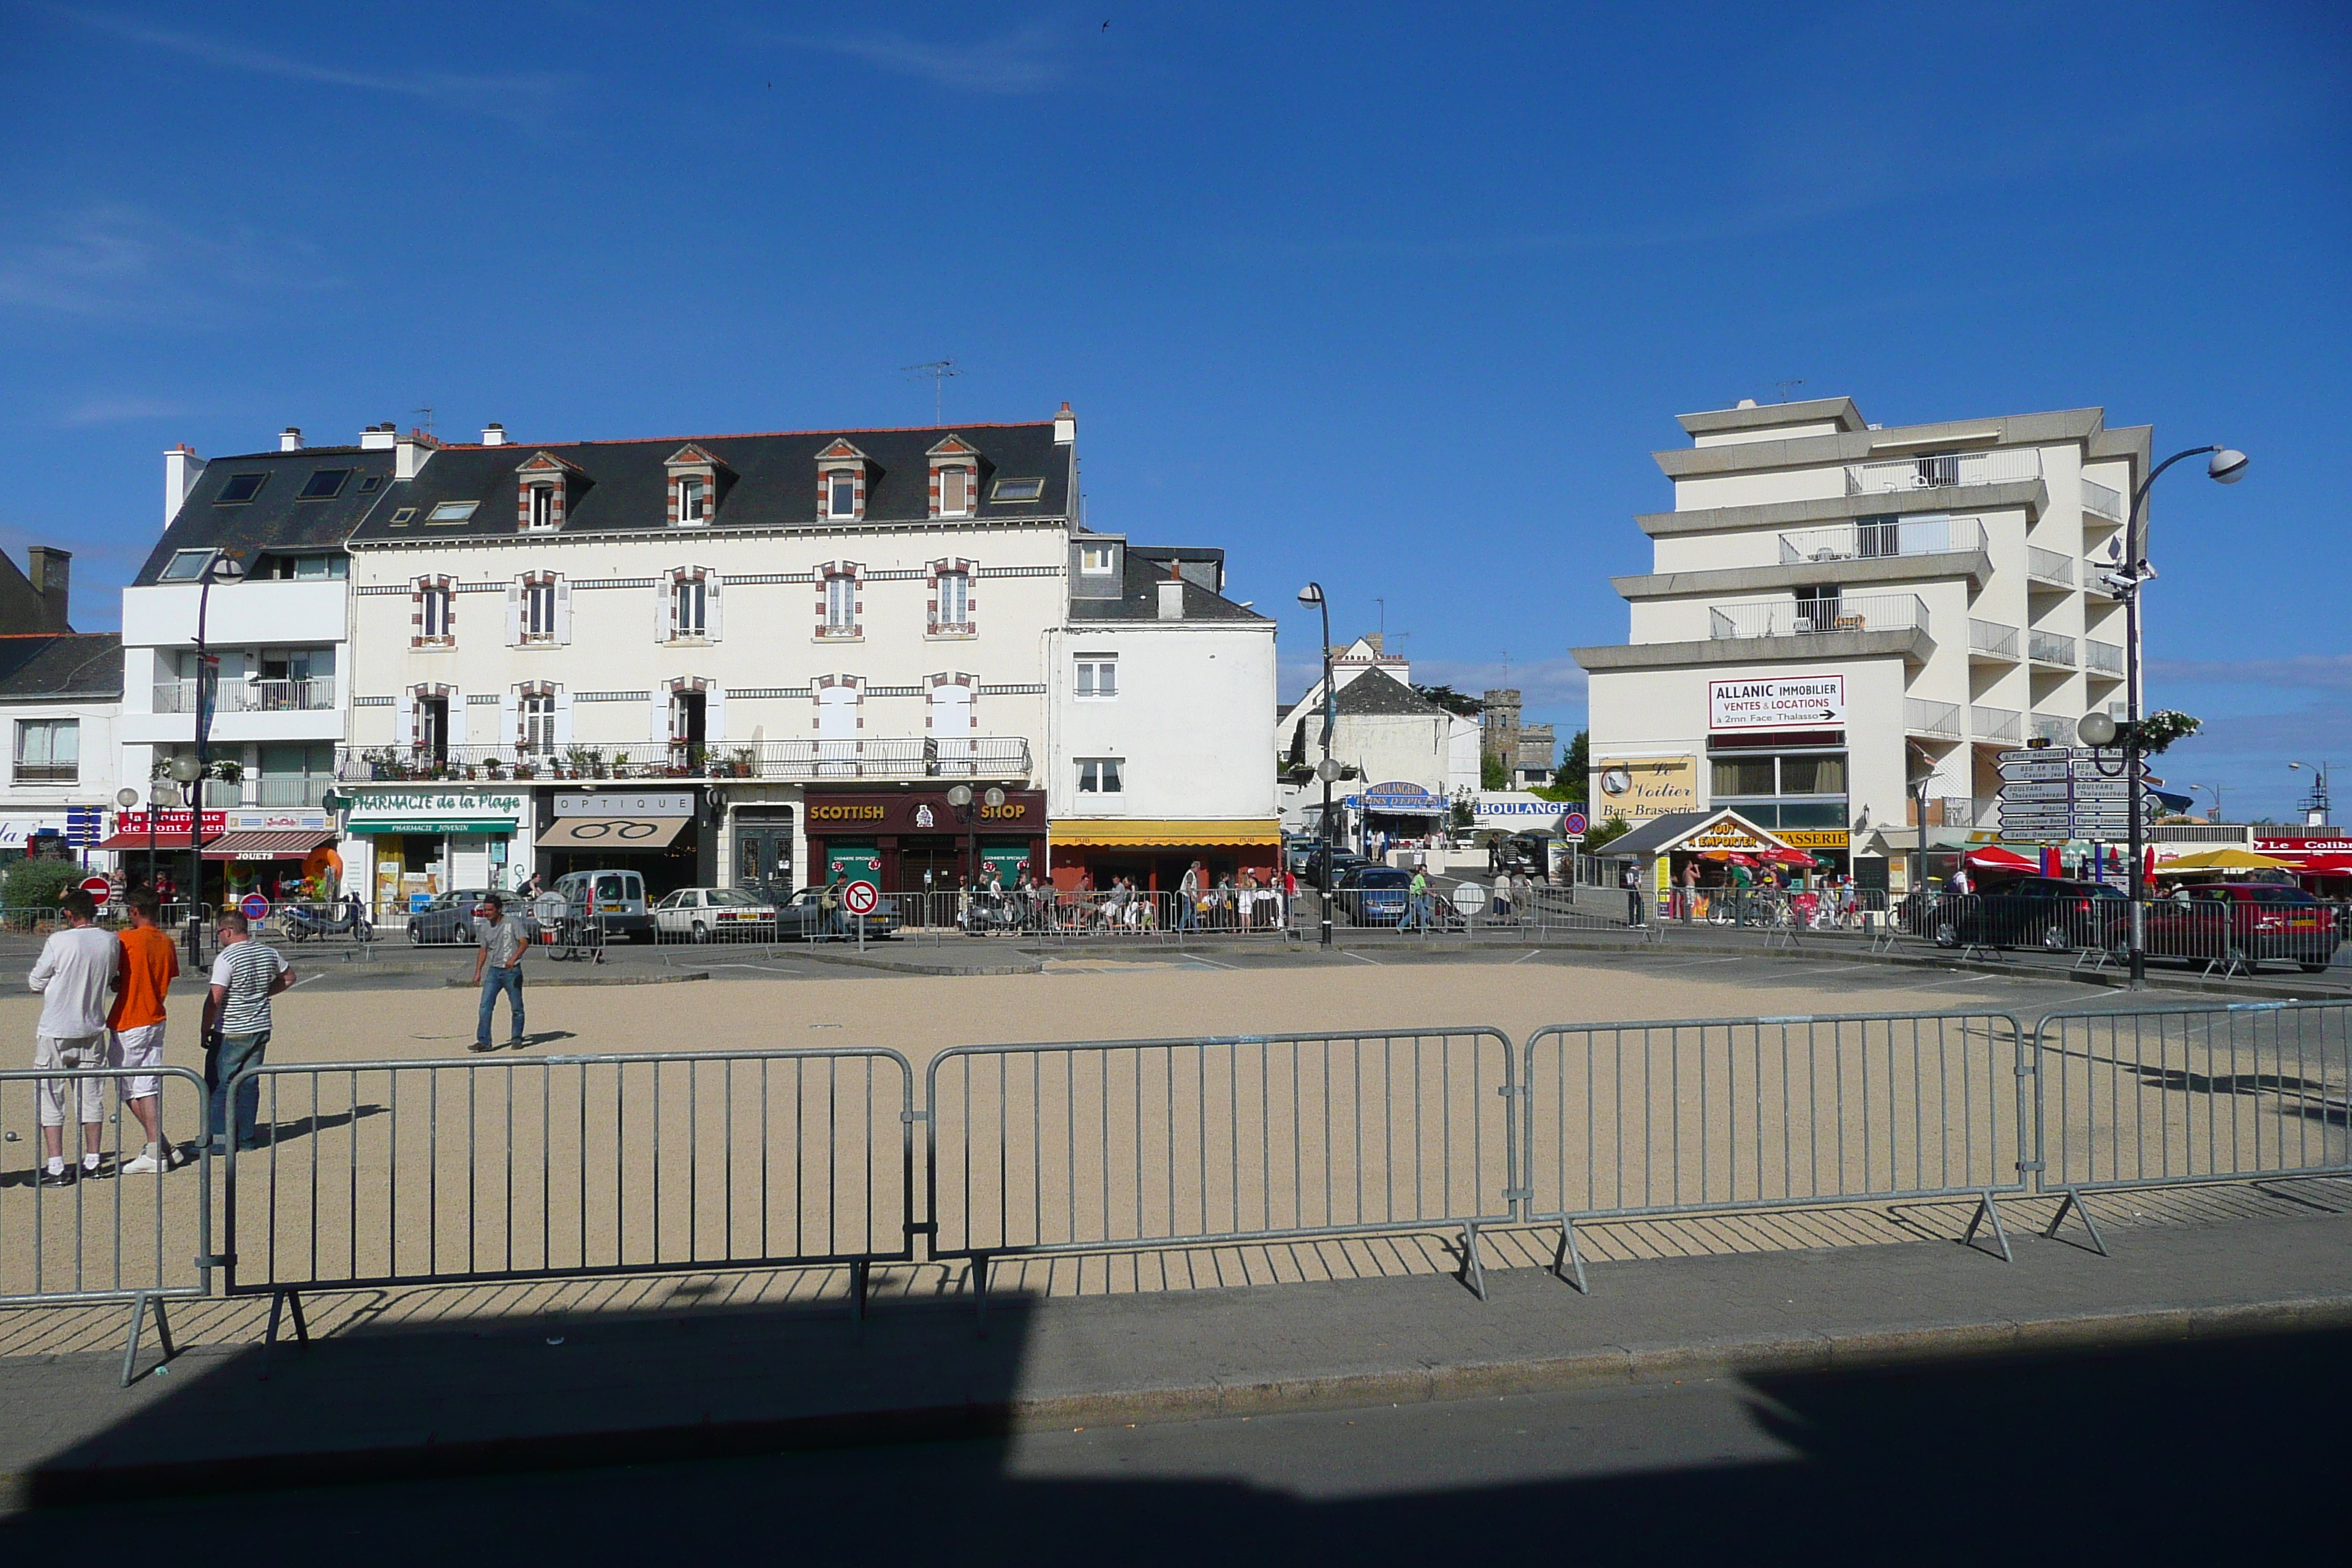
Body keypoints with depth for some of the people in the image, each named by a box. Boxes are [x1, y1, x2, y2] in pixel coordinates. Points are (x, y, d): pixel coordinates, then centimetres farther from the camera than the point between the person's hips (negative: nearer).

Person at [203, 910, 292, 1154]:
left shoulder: (226, 958, -16)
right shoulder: (269, 954, 5)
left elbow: (215, 999, -19)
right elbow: (288, 977, 21)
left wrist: (205, 1030, -9)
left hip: (230, 1033, -6)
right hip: (260, 1030, 6)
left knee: (218, 1085, 3)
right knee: (249, 1083, 12)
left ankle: (220, 1139, 0)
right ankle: (246, 1137, 15)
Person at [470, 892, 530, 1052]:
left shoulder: (513, 922, -6)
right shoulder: (484, 927, 9)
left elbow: (524, 943, -12)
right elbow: (483, 950, 17)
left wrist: (513, 958, -28)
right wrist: (478, 971, 10)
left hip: (512, 970, -4)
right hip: (493, 970, 4)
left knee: (516, 1007, 4)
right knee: (485, 1006, -7)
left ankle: (517, 1039, 17)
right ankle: (483, 1041, -6)